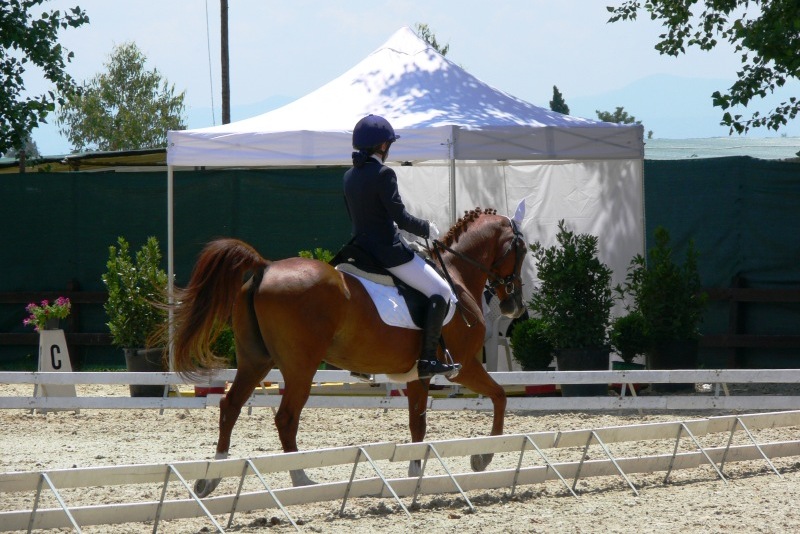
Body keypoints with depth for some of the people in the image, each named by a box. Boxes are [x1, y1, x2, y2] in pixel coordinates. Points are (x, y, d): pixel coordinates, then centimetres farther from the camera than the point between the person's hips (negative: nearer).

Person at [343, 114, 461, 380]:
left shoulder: (350, 176, 8)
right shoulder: (383, 174, -16)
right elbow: (401, 217, -18)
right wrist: (426, 229, -2)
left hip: (361, 247, 9)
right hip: (389, 250, -9)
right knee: (440, 291, -2)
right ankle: (428, 360, -10)